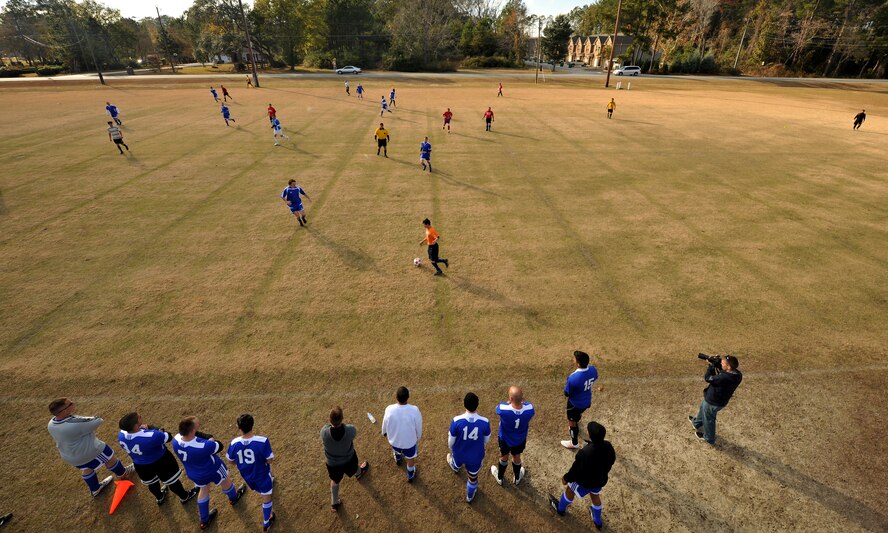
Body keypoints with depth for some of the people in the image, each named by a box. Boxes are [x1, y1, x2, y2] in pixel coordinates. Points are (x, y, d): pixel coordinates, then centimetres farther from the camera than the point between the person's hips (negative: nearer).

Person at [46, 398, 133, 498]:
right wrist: (96, 418, -5)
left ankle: (95, 489, 54)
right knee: (110, 458, 20)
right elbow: (97, 421, -27)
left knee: (86, 468, 32)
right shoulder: (75, 424, -40)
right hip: (89, 451, -8)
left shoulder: (51, 424, -12)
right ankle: (122, 474, 45)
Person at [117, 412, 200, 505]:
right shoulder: (152, 436, -42)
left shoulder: (121, 435, -25)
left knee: (151, 483, 35)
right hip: (161, 462, -5)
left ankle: (159, 498, 63)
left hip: (140, 466, 5)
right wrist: (150, 428, -15)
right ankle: (184, 497, 48)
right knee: (172, 481, 23)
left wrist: (142, 429, -11)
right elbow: (168, 437, -22)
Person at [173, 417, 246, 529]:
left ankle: (204, 520, 52)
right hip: (212, 470, -4)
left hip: (194, 474, 5)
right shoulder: (204, 446, -45)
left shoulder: (176, 440, -30)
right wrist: (211, 440, -9)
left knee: (204, 490, 33)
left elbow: (184, 433, -6)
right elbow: (220, 446, -24)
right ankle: (233, 497, 61)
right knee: (225, 481, 29)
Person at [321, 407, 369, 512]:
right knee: (354, 468, 37)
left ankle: (334, 504, 52)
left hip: (332, 462, 0)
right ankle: (359, 474, 70)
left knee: (335, 481, 31)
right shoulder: (350, 430, -39)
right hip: (348, 459, 0)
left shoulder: (324, 431, -39)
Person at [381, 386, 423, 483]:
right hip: (410, 441, -1)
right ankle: (410, 476, 55)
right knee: (410, 458, 30)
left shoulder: (389, 409, -31)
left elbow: (385, 424, -9)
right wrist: (418, 438, 7)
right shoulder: (415, 410, -33)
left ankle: (397, 459, 69)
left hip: (394, 440, 1)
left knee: (396, 450, 38)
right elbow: (418, 428, -16)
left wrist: (384, 433, 15)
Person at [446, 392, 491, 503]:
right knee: (473, 477, 29)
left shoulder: (456, 421, -32)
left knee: (457, 464, 37)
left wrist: (451, 448, 8)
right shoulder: (485, 422, -28)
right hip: (476, 457, 0)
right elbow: (486, 440, -9)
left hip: (459, 454, 0)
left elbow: (451, 441, -16)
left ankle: (455, 467, 72)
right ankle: (470, 496, 56)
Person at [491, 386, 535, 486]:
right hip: (520, 439, 2)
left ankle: (500, 478, 57)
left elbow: (498, 409, -16)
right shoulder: (529, 408, -35)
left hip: (505, 439, -1)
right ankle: (517, 478, 60)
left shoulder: (503, 408, -43)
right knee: (516, 457, 31)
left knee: (504, 457, 29)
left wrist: (510, 401, -18)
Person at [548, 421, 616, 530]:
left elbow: (576, 470, -27)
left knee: (570, 490, 25)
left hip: (585, 482, -5)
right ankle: (597, 522, 58)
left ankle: (560, 508, 53)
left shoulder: (585, 453, -42)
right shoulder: (608, 446, -24)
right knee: (595, 496, 34)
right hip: (601, 480, 5)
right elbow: (612, 460, -2)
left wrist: (566, 478, -6)